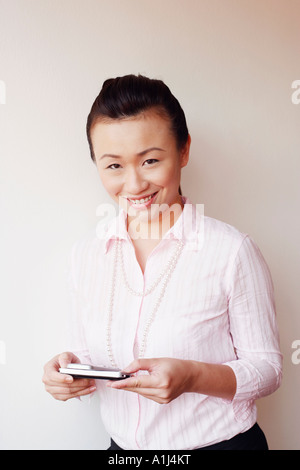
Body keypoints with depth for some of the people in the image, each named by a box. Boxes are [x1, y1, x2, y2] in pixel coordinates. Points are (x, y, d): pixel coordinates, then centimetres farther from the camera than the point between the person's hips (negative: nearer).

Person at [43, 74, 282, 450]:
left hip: (220, 441, -3)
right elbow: (87, 355, 6)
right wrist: (69, 370, -14)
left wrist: (193, 376, -25)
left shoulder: (231, 250, -16)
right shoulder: (84, 254, -3)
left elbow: (267, 367, -9)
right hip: (123, 445, 4)